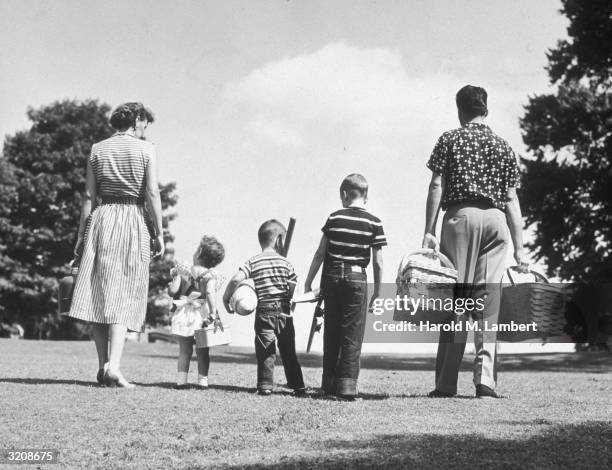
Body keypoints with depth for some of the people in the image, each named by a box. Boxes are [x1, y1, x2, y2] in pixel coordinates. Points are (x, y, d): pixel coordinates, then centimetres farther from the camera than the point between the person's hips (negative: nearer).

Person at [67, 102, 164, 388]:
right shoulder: (146, 150, 0)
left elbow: (89, 195, 5)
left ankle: (103, 367, 6)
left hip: (101, 218, 3)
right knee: (123, 297, -2)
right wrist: (159, 232, -1)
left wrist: (82, 234, 8)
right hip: (133, 219, -3)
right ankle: (113, 365, -15)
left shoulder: (98, 150, 8)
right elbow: (152, 194, -6)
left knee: (97, 292, 6)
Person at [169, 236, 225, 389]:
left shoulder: (182, 271, 2)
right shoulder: (211, 275, -4)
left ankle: (181, 380, 3)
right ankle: (203, 379, 5)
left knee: (184, 351, 8)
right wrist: (213, 313, -19)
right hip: (201, 315, -1)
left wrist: (171, 284, 16)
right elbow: (210, 293, -18)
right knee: (202, 352, 8)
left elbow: (172, 291, -3)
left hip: (183, 315, 1)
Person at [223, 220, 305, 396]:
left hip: (264, 311, -1)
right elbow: (291, 289, -4)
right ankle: (297, 386, 13)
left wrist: (226, 298, -1)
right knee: (288, 350, 11)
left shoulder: (253, 262, -2)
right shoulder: (285, 262, 1)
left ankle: (265, 385, -2)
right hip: (284, 312, 1)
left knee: (265, 350, 3)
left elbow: (236, 279, -13)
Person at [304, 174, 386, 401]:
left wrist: (309, 280, 11)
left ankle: (329, 383, 16)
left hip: (332, 277, 2)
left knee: (331, 333, 11)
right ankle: (347, 384, -5)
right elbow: (378, 262, -3)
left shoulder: (334, 218, 2)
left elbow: (320, 254, 3)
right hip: (357, 279, -2)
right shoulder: (374, 223, -2)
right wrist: (377, 290, 6)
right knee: (352, 335, 2)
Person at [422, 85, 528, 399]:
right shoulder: (503, 146, 16)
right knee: (488, 300, 2)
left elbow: (436, 186, -1)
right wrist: (519, 248, 12)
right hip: (495, 219, 2)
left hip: (460, 216, -2)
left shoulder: (450, 140, 8)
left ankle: (446, 384, -2)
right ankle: (485, 381, -5)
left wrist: (429, 231, -2)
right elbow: (512, 200, 13)